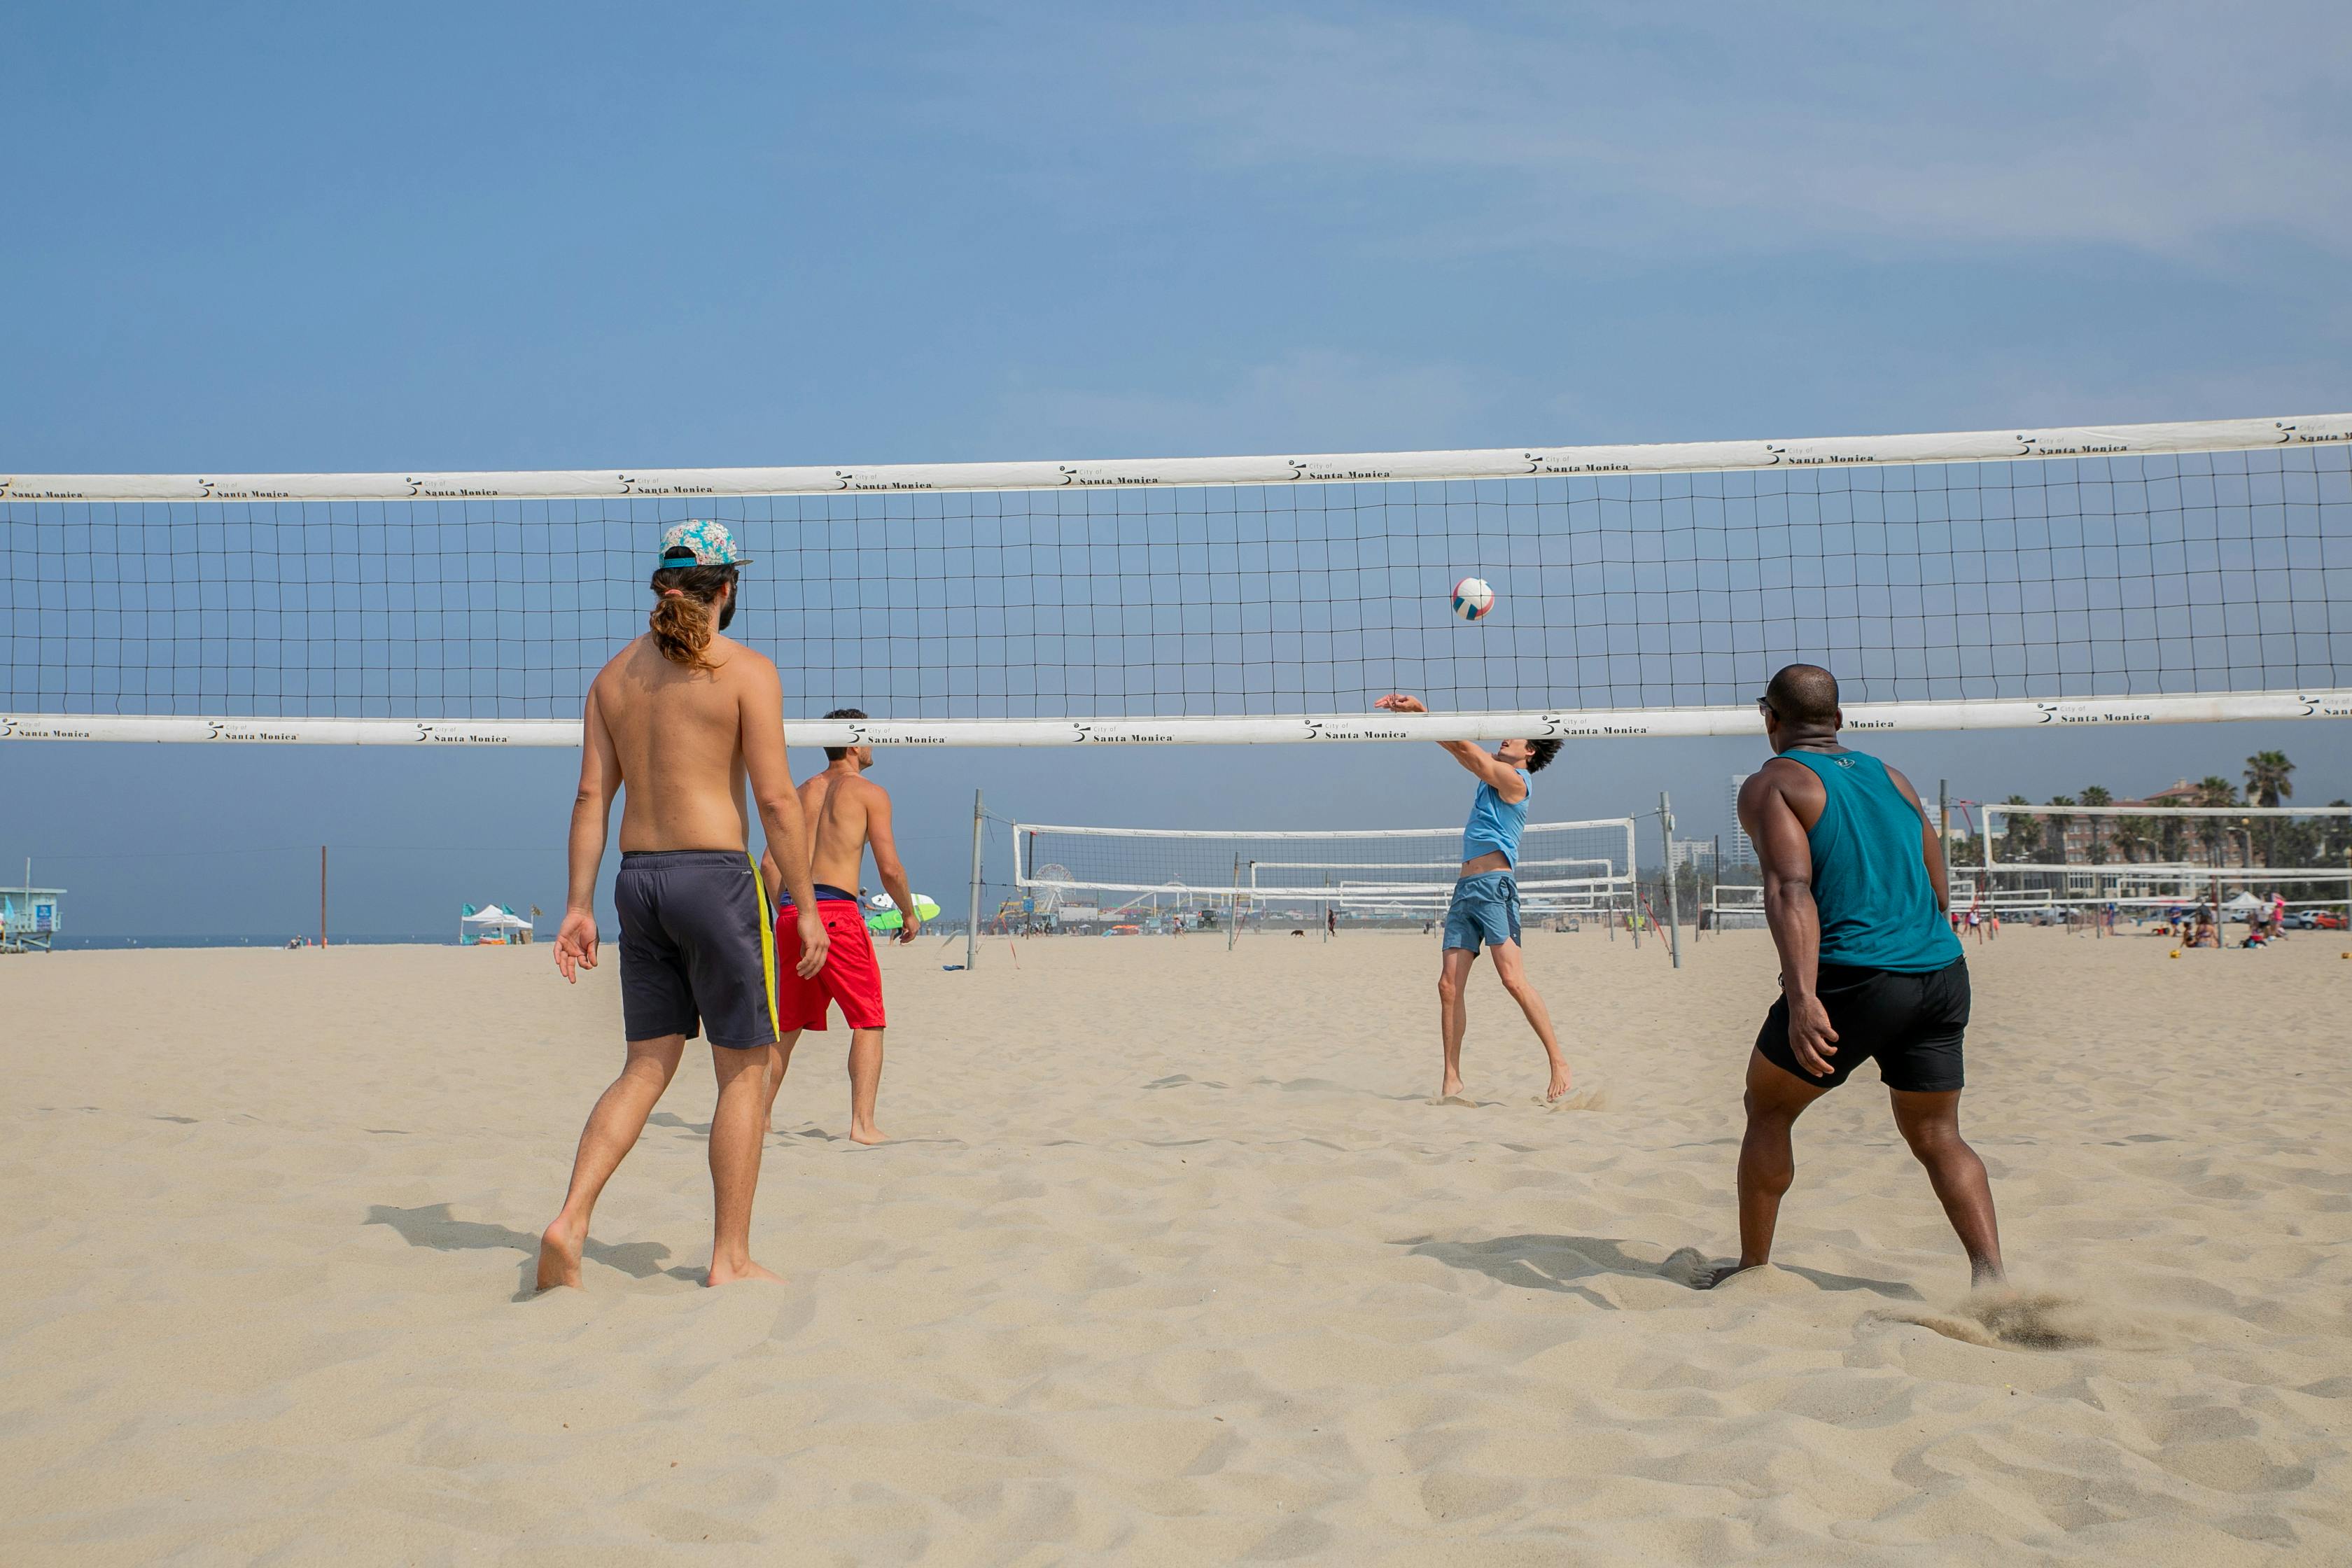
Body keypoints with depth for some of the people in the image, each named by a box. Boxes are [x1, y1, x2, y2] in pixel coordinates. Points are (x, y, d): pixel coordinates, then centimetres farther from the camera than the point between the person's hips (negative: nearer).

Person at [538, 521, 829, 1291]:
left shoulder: (615, 673, 10)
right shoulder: (746, 671, -7)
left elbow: (592, 795, 7)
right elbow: (776, 800, -11)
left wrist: (578, 904, 9)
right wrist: (806, 904, -5)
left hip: (638, 878, 6)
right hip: (715, 875, -6)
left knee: (647, 1066, 15)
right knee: (746, 1070, 6)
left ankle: (570, 1222, 2)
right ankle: (730, 1257, 10)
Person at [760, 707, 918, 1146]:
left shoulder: (802, 793, 18)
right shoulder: (869, 793, 2)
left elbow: (769, 864, 12)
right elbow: (889, 868, -5)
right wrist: (909, 914, 9)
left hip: (792, 913, 6)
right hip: (838, 911, -6)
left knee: (788, 1023, 19)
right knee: (868, 1022, 0)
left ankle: (758, 1114, 25)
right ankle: (862, 1123, -10)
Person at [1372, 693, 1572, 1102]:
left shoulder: (1513, 779, -5)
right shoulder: (1492, 770, 19)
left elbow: (1463, 746, -9)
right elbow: (1456, 746, 17)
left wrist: (1419, 709, -5)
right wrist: (1411, 712, 6)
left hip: (1494, 884, -9)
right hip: (1466, 888, 9)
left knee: (1514, 980, -15)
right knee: (1449, 985, 1)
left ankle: (1558, 1062, -8)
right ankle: (1452, 1080, 3)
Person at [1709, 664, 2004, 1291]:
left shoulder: (1771, 784, 0)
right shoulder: (1891, 778, 20)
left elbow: (1791, 890, -16)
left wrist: (1803, 1000, -25)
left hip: (1855, 979, -5)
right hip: (1943, 974, 6)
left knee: (1768, 1109, 15)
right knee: (1937, 1137, 17)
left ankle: (1753, 1269, 20)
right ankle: (1992, 1276, 2)